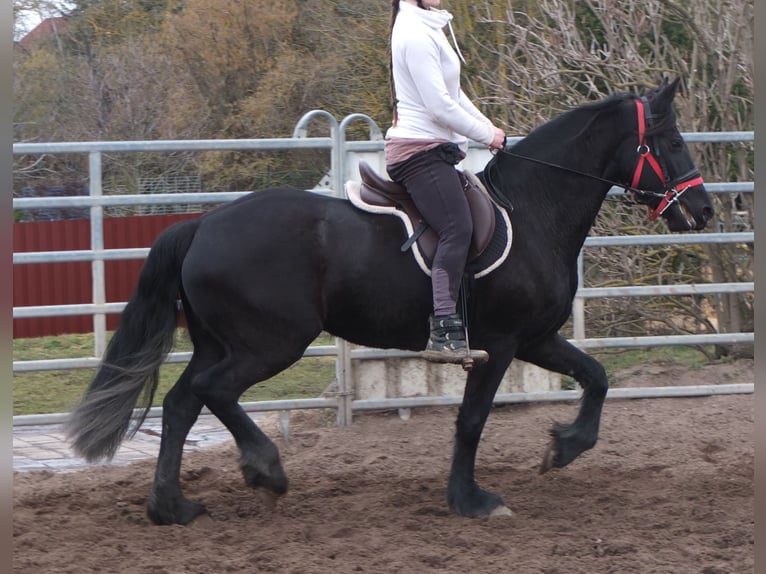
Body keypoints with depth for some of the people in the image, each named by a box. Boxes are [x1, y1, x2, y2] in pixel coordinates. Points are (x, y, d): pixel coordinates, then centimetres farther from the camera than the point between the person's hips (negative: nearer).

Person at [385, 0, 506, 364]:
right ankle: (444, 333, -30)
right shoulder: (416, 33, -15)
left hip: (432, 150, 11)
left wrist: (489, 128, 13)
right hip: (420, 151, -11)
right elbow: (440, 106, -19)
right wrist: (487, 135, -7)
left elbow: (452, 93, 25)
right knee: (458, 228, -22)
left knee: (458, 229, 6)